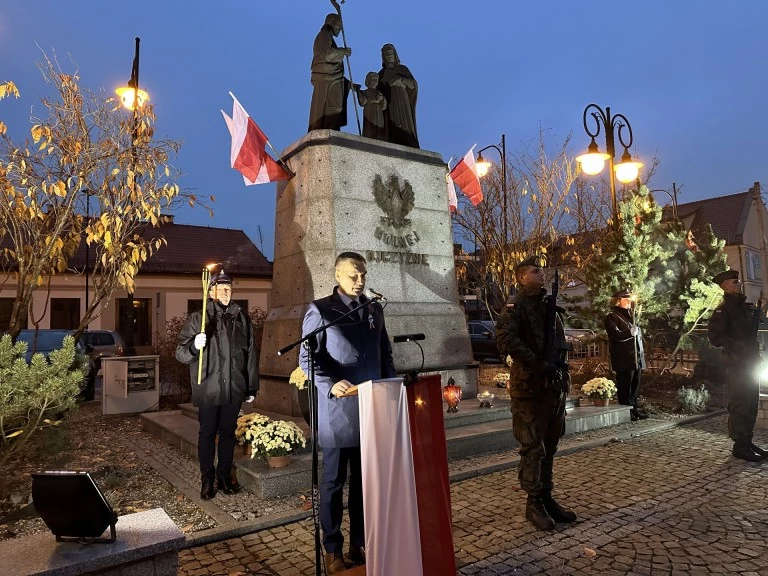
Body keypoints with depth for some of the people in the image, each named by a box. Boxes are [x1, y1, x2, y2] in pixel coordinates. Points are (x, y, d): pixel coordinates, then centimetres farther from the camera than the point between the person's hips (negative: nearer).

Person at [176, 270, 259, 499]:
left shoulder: (241, 318, 6)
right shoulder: (197, 319, -1)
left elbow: (250, 354, 11)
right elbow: (180, 353, -4)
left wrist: (252, 387, 11)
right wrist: (194, 345, -27)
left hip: (234, 389, 2)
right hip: (208, 390, -2)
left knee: (228, 432, 12)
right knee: (207, 434, 7)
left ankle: (225, 477, 25)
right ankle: (207, 481, 20)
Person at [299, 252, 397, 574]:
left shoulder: (374, 311, 13)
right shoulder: (320, 310, -3)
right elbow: (308, 359, -9)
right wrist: (330, 385, -24)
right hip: (337, 411, -5)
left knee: (365, 479, 13)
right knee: (334, 481, 7)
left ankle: (361, 544, 28)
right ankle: (332, 550, 21)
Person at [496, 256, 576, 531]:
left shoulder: (549, 305, 14)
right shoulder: (517, 307, -9)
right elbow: (505, 338, -26)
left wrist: (562, 375, 7)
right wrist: (539, 365, -26)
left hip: (554, 386, 7)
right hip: (530, 388, -7)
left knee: (549, 447, 15)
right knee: (533, 448, 1)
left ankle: (547, 498, 27)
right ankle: (533, 503, 14)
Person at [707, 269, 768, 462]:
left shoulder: (746, 307, 14)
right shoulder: (723, 309, -10)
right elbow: (715, 337, -16)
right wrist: (736, 345, -19)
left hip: (751, 362, 8)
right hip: (737, 364, -8)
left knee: (751, 403, 13)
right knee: (740, 404, -5)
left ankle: (748, 441, 23)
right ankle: (740, 445, 2)